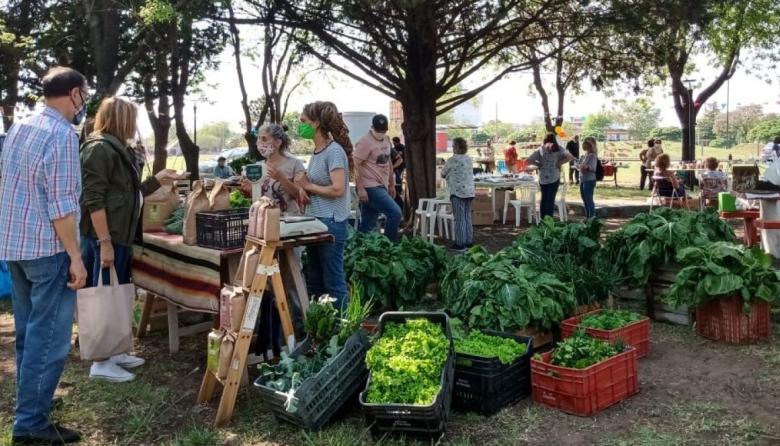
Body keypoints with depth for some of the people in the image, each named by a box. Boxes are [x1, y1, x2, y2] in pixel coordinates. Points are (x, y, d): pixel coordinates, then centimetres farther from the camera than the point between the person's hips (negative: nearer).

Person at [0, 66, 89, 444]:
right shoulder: (62, 134, -16)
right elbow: (61, 205, -20)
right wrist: (75, 256, -16)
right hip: (47, 249, -9)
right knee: (48, 338, -1)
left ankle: (31, 406, 30)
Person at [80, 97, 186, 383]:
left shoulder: (121, 150, 17)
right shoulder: (99, 148, -14)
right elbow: (93, 199, -21)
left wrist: (158, 180, 14)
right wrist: (104, 242, -24)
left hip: (121, 235, 10)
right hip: (104, 237, -10)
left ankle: (114, 352, 27)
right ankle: (101, 362, 6)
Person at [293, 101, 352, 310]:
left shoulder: (334, 151, -15)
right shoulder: (317, 151, 12)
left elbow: (338, 189, -23)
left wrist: (308, 186, -12)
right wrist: (303, 189, 0)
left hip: (331, 223, -9)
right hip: (315, 220, 10)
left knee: (333, 281, 0)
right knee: (314, 281, 17)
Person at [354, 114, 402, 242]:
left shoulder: (387, 140, 14)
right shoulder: (365, 142, -13)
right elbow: (355, 164, -16)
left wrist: (392, 184, 21)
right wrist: (360, 188, -20)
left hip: (381, 186, 8)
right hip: (370, 187, -8)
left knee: (368, 224, 10)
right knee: (395, 213, -13)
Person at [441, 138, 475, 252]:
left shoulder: (453, 160, -11)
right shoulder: (469, 159, 9)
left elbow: (443, 174, -2)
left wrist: (449, 174, 19)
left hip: (458, 192, -7)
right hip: (469, 191, 7)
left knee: (459, 219, -3)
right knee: (467, 217, 13)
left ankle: (460, 244, 0)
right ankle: (469, 241, 18)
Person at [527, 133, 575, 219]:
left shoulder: (540, 149, 3)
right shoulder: (558, 149, 1)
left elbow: (529, 160, -7)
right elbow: (570, 157, -12)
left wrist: (539, 164, 5)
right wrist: (559, 163, -3)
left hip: (542, 178, 2)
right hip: (554, 177, -2)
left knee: (544, 198, 13)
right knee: (551, 199, 0)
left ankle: (543, 219, 16)